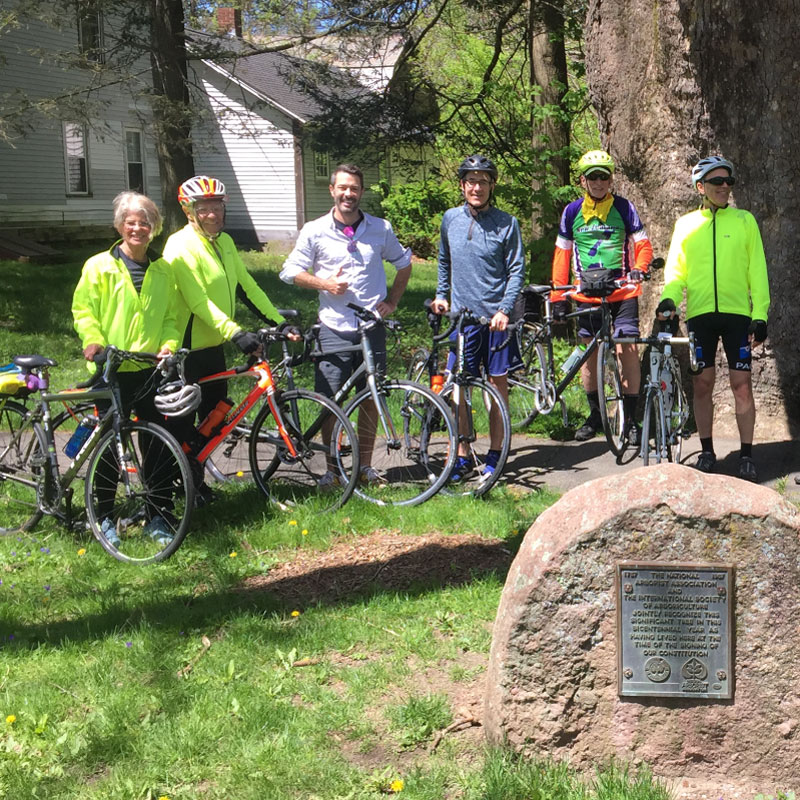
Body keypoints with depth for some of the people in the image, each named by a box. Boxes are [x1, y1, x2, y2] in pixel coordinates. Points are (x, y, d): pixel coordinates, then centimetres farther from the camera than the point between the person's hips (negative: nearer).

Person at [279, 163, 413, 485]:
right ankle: (332, 468, 13)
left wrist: (392, 301, 8)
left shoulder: (381, 229, 5)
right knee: (331, 402, 0)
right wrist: (326, 284, -11)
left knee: (371, 398, 6)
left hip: (372, 327, 2)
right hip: (333, 329, -1)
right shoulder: (315, 231, 0)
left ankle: (365, 465, 19)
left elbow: (404, 264, 19)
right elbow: (292, 271, 4)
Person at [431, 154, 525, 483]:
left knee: (498, 383, 5)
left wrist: (504, 310, -13)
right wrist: (441, 295, 15)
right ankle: (462, 458, 9)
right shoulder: (450, 219, 6)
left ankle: (494, 456, 16)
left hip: (496, 316, -2)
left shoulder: (506, 223, -4)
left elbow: (517, 270, -3)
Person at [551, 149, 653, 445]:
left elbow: (642, 245, 2)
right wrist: (558, 295, 5)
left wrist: (639, 269, -19)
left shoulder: (623, 207, 2)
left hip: (622, 291, -2)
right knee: (589, 352, 6)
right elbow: (562, 254, 11)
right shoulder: (573, 211, 7)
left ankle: (631, 418, -2)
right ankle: (595, 414, 21)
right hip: (586, 294, 2)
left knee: (627, 349, -10)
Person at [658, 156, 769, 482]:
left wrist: (760, 315, -3)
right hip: (700, 314, 1)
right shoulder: (685, 224, 9)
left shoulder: (744, 220, 7)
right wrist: (669, 297, -10)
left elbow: (757, 270, 5)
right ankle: (707, 452, 15)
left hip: (737, 313, -1)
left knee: (741, 384, -3)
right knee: (702, 383, 4)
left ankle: (746, 455, 5)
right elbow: (675, 269, 10)